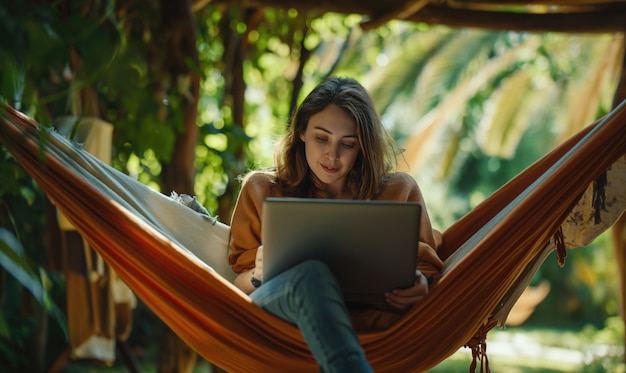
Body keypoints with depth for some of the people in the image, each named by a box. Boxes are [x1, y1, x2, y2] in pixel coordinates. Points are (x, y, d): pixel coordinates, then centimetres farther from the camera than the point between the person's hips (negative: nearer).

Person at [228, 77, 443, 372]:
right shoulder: (261, 190, 20)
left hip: (371, 323, 1)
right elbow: (237, 284, 16)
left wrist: (420, 287, -7)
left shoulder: (399, 191, 19)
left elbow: (427, 270, 19)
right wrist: (258, 275, -9)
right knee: (311, 273, -38)